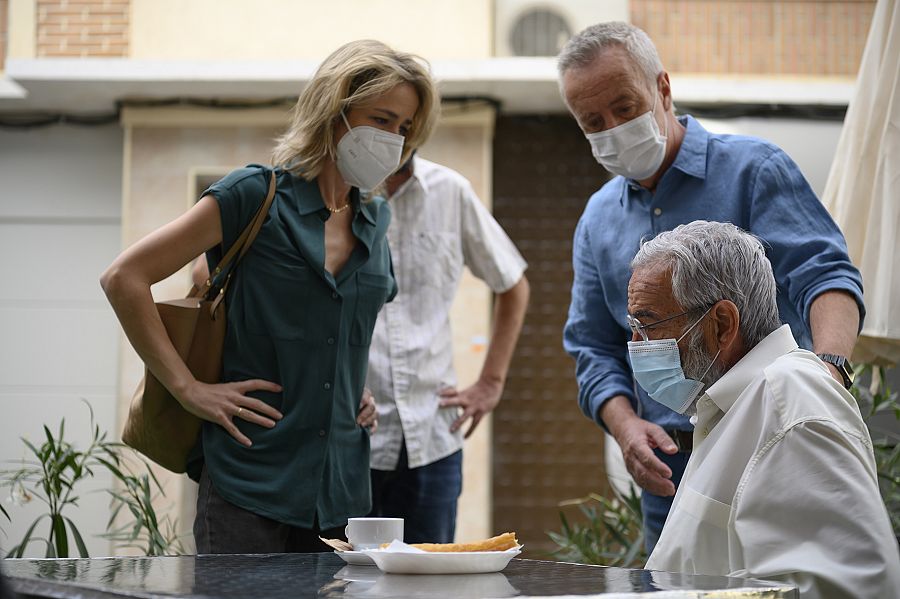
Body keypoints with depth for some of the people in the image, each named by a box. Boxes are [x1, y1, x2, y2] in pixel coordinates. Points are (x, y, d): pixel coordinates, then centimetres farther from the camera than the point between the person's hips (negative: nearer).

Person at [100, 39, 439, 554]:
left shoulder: (377, 220, 12)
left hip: (343, 489, 6)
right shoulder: (257, 195, -6)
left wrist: (362, 387, 14)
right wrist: (189, 388, -10)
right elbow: (125, 278, -7)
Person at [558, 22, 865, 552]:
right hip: (669, 473, 5)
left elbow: (824, 273, -15)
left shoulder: (754, 169, -3)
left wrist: (829, 366, -35)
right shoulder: (598, 220, 12)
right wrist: (625, 425, -8)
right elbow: (594, 349, 13)